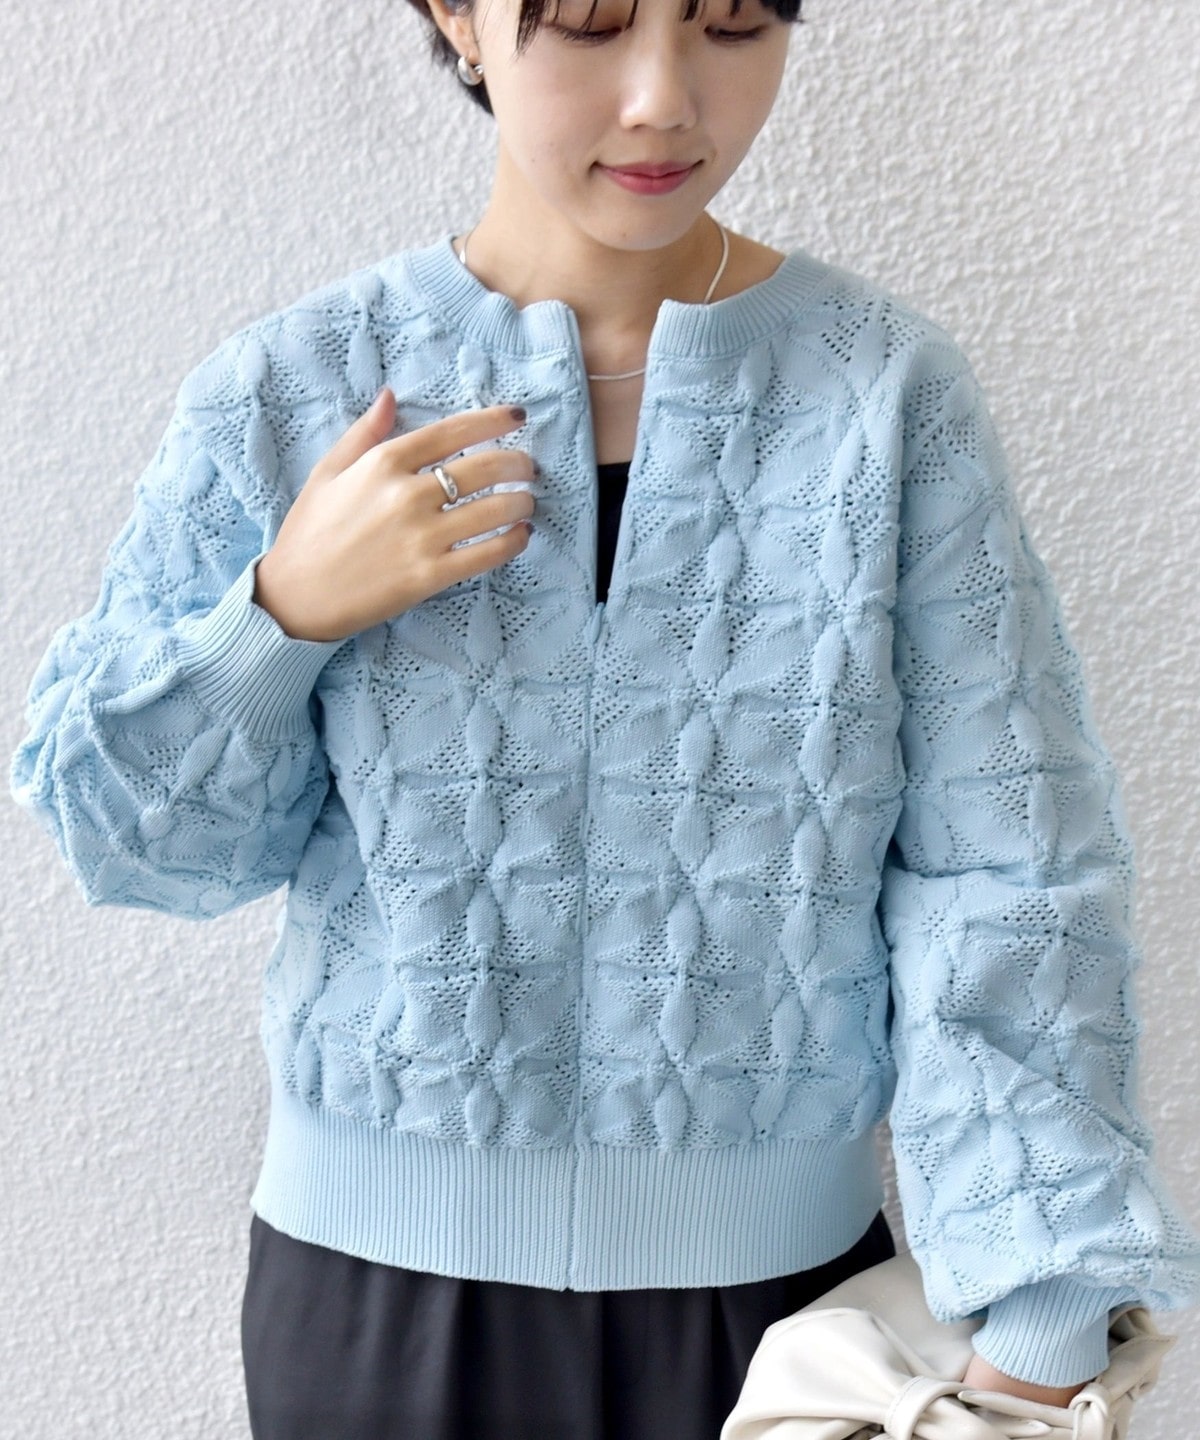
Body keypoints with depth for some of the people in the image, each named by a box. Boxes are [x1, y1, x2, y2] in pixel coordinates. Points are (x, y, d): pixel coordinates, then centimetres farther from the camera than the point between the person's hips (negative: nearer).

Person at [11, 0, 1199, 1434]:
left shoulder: (890, 390, -8)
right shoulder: (287, 391, -7)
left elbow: (1003, 883, -11)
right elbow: (117, 832, -1)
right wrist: (287, 611, -19)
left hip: (777, 1268, 0)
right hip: (379, 1273, 1)